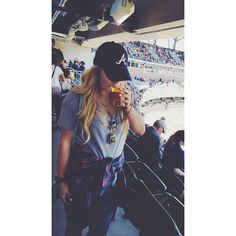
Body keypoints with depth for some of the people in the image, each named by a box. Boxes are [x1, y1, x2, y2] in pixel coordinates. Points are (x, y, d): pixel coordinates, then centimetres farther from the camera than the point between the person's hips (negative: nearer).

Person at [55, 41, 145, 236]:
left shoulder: (124, 95, -3)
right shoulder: (77, 98, -18)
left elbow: (140, 130, -1)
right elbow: (65, 141, -12)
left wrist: (128, 106, -18)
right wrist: (61, 179, -6)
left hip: (113, 174, 4)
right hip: (82, 174, -4)